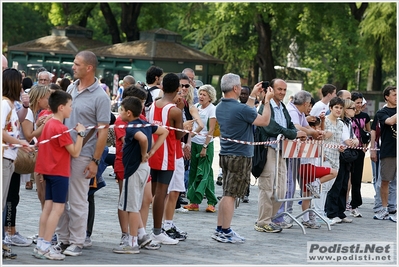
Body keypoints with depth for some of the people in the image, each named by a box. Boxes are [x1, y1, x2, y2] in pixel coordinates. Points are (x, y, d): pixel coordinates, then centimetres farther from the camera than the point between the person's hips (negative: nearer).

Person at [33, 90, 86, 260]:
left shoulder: (49, 124, 9)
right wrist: (81, 133, -11)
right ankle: (45, 247, -11)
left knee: (48, 207, 10)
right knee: (57, 208, -7)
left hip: (49, 171, 9)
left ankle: (41, 244, 10)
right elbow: (75, 152, -17)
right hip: (59, 172, -9)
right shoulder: (61, 129, -18)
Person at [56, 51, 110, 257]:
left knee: (77, 201, 0)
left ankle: (76, 242, 9)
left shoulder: (100, 97, -11)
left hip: (82, 155, -6)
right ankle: (62, 238, 18)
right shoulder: (71, 88, 8)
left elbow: (103, 131, -12)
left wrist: (95, 161, -15)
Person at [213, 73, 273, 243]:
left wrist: (253, 96, 23)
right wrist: (267, 100, 1)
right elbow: (265, 121, -11)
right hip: (240, 157, -8)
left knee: (227, 194, 15)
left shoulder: (220, 107, 7)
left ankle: (219, 230, 17)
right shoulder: (239, 109, -20)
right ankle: (226, 233, -1)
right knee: (230, 195, -5)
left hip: (225, 155, 9)